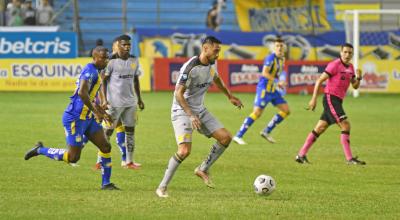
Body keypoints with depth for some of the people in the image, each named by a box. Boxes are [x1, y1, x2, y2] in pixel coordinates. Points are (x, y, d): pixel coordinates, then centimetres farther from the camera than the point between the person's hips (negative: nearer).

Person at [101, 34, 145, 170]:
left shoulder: (134, 61, 9)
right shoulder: (112, 61, -9)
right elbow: (104, 81, -8)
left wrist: (139, 99, 18)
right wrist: (104, 99, -15)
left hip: (130, 102, 6)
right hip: (114, 102, -6)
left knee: (130, 130, 6)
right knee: (108, 131, -4)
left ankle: (129, 161, 12)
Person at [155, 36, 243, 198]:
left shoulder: (211, 64, 3)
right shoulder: (190, 67, -23)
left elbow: (217, 79, 27)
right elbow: (178, 94, -24)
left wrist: (230, 97, 32)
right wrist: (191, 116, -30)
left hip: (200, 111, 8)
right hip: (182, 112, -8)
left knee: (226, 137, -2)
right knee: (185, 151, -22)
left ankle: (203, 169, 14)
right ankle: (162, 187, -10)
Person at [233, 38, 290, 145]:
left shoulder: (282, 59, 11)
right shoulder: (271, 58, -15)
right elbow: (265, 73, -26)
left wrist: (279, 84, 12)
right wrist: (278, 82, -30)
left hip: (273, 90, 9)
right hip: (264, 89, -9)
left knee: (286, 110, 5)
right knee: (257, 113, -15)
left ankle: (266, 132, 13)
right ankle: (238, 136, -10)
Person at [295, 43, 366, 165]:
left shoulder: (350, 68, 14)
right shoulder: (335, 65, -12)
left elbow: (355, 86, 16)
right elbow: (319, 80, -12)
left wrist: (358, 77, -6)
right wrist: (314, 99, -16)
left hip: (337, 101, 9)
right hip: (330, 98, -9)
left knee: (320, 129, 10)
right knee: (345, 125, -16)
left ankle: (301, 155, 15)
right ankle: (349, 159, -16)